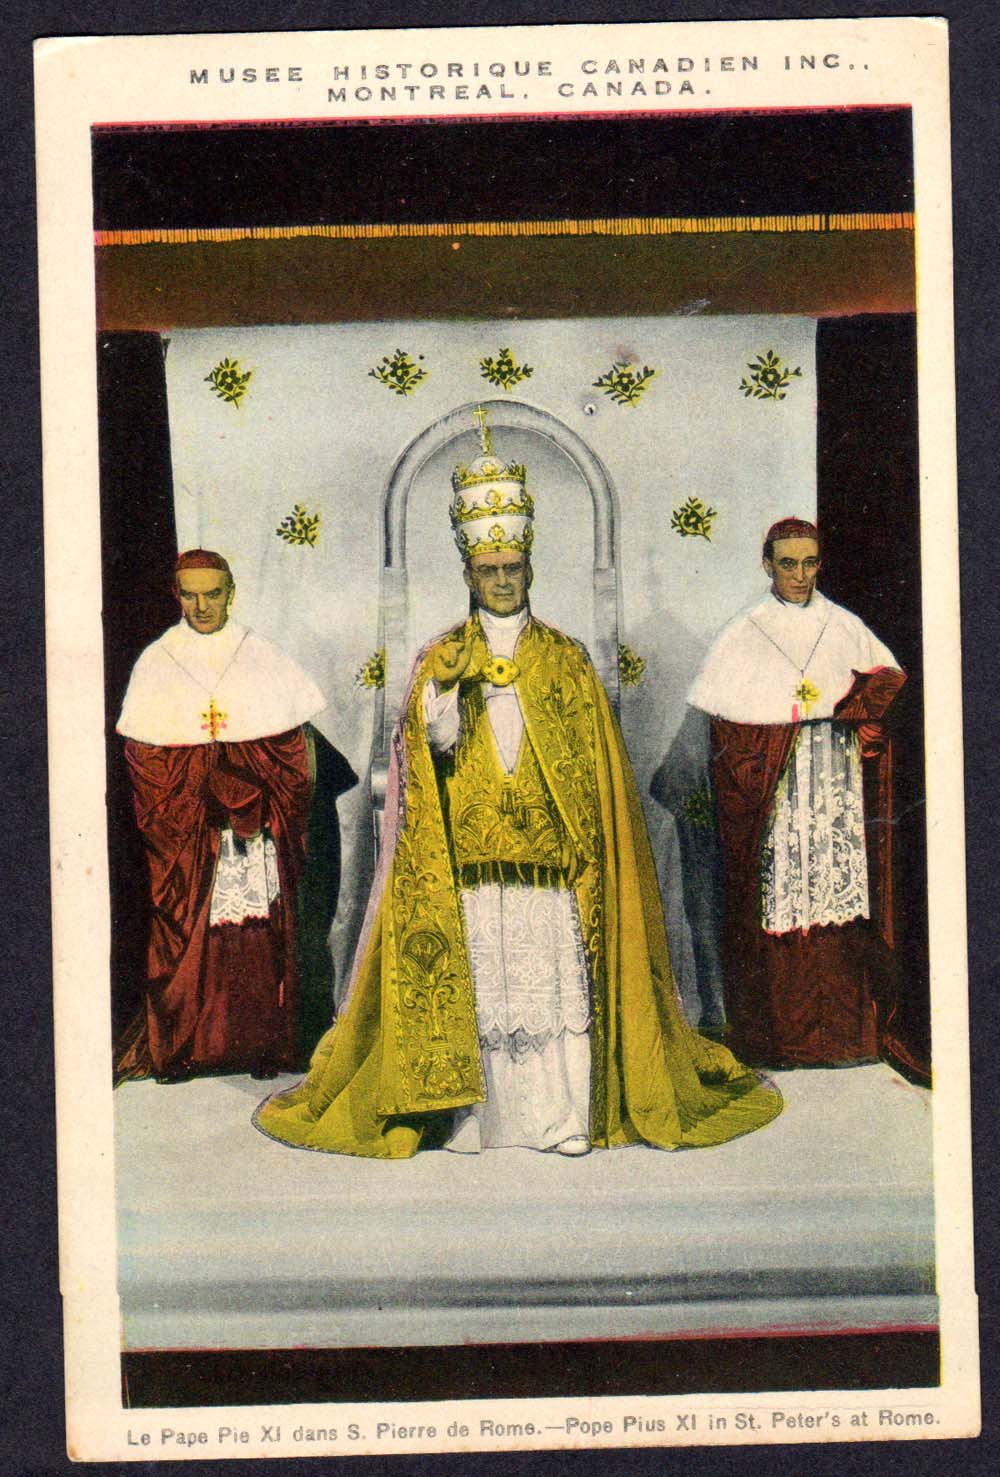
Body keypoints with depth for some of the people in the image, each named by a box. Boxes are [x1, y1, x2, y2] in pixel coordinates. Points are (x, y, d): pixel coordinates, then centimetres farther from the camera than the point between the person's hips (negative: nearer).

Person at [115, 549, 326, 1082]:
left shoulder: (263, 657, 7)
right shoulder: (156, 663, 7)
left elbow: (292, 745, 7)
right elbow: (141, 757, 5)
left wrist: (274, 811, -4)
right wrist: (174, 816, -7)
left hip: (256, 831, 0)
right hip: (184, 834, 0)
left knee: (260, 934, 0)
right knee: (184, 933, -3)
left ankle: (261, 1045, 7)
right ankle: (179, 1049, 5)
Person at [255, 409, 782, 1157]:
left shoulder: (567, 662, 11)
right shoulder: (439, 660, 11)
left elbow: (595, 766, 8)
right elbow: (430, 747, -2)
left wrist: (589, 845, -1)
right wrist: (445, 688, -17)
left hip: (550, 861, 0)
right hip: (467, 860, 0)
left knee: (557, 979, -4)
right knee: (473, 984, -3)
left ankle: (562, 1116, 1)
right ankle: (472, 1118, 4)